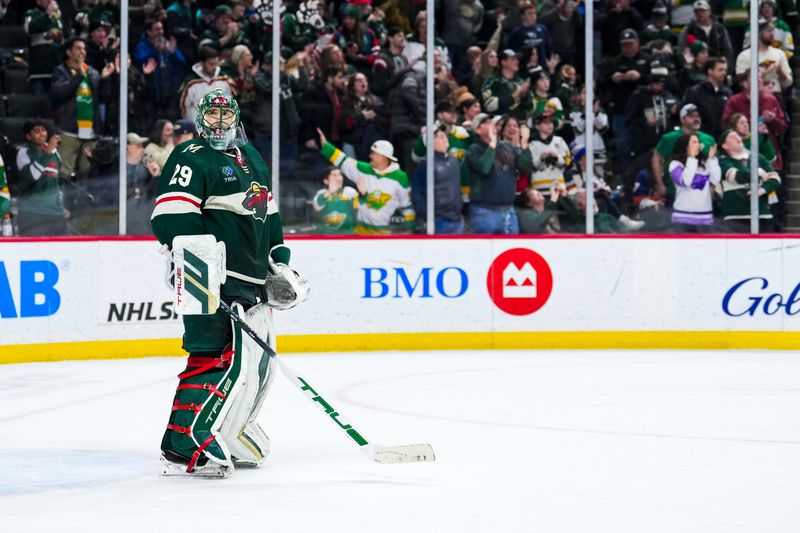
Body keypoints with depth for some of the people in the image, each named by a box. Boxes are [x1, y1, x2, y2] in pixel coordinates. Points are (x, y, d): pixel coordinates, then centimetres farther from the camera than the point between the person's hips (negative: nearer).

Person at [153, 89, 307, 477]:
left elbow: (268, 213, 30)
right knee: (220, 358, -17)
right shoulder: (191, 159, -7)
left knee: (259, 360, 12)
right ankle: (184, 448, -17)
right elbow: (171, 216, -17)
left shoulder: (252, 159, 20)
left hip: (253, 282, 9)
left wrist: (280, 262, 24)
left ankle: (232, 434, 25)